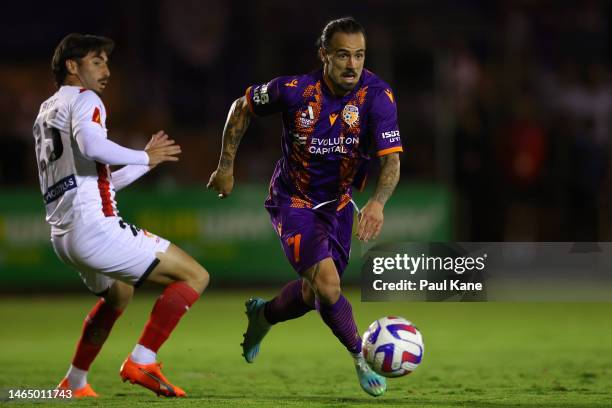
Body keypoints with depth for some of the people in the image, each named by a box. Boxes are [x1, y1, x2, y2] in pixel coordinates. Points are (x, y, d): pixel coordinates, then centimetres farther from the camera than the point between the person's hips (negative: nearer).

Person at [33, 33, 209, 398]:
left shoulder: (45, 112, 25)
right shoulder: (83, 99, -3)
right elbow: (90, 145, -26)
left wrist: (146, 162, 30)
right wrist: (145, 157, -12)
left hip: (63, 236, 10)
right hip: (94, 227, -10)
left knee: (118, 293, 37)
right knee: (195, 276, -7)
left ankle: (74, 383, 35)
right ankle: (142, 362, -16)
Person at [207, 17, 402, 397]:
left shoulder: (378, 95, -20)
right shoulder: (295, 90, -22)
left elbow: (391, 159, -26)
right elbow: (242, 108, -3)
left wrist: (377, 203, -44)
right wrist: (226, 167, -1)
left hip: (338, 203, 4)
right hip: (293, 201, -4)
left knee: (315, 294, 14)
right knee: (327, 283, -23)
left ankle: (263, 315, 46)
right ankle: (362, 360, -5)